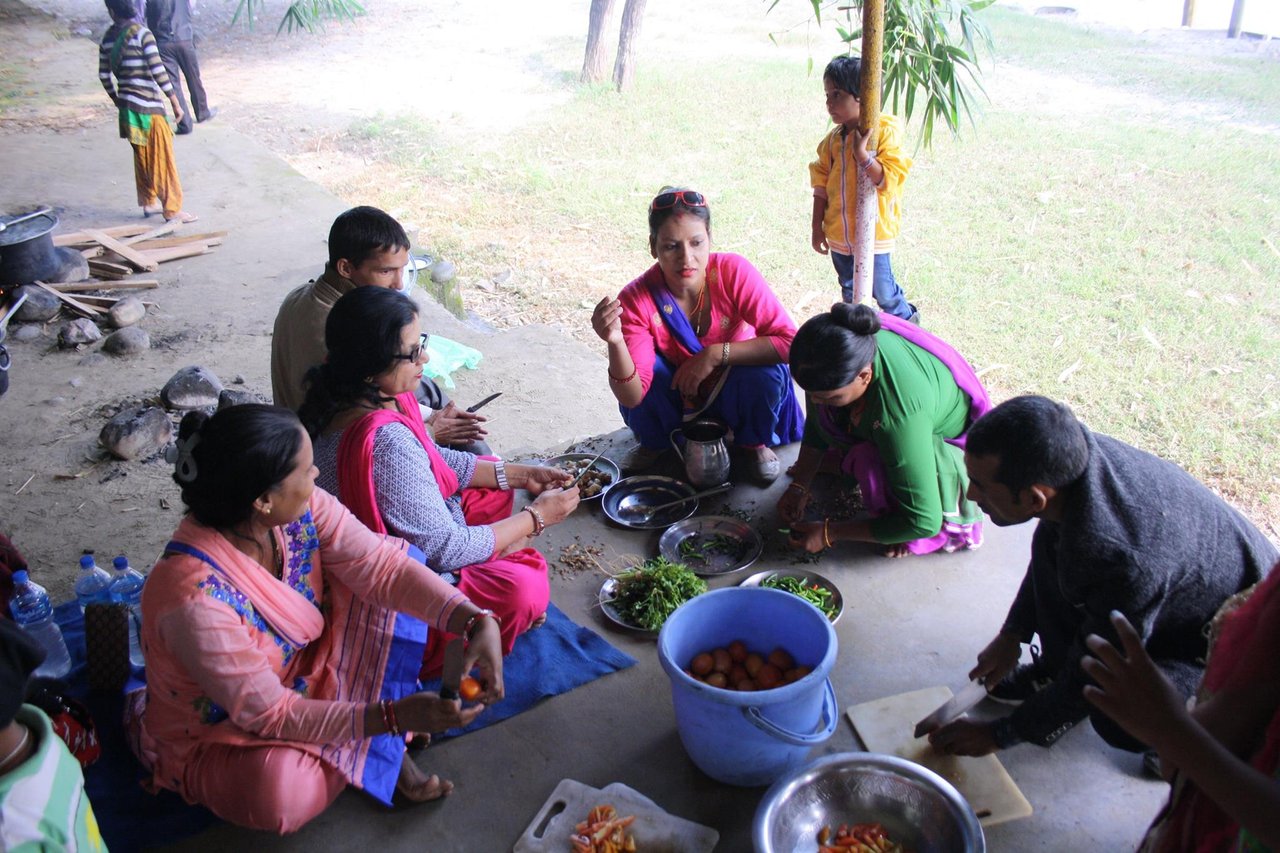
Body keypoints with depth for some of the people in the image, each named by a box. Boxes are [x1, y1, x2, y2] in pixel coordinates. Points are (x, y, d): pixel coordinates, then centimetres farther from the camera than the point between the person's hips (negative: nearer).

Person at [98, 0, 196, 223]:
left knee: (142, 156, 18)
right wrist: (175, 102, -12)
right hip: (149, 108, -7)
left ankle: (148, 202, 27)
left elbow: (104, 75, 11)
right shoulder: (142, 34, -14)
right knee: (163, 158, -2)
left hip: (127, 107, 7)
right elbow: (158, 71, -18)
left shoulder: (108, 37, 6)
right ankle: (172, 209, 0)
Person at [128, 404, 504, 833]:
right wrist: (392, 716, -34)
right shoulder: (194, 599, -36)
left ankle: (384, 740, -4)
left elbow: (383, 565, -19)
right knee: (282, 789, -40)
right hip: (218, 739, -6)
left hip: (300, 677, 7)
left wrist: (476, 621, -34)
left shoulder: (299, 508, -19)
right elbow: (268, 715, -29)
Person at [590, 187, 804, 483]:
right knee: (650, 366, -28)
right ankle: (654, 444, 4)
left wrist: (716, 354, -34)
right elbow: (632, 397, -29)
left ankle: (753, 442, 3)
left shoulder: (734, 272, -24)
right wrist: (615, 342, -47)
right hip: (675, 401, 1)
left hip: (736, 396, 0)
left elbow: (790, 342, -28)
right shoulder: (637, 299, -23)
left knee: (767, 372, -31)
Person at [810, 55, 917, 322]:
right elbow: (821, 183, 6)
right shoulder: (833, 139, 1)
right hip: (839, 234, 5)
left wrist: (862, 154, -33)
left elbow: (890, 179, -22)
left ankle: (907, 319, 35)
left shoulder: (885, 132, -15)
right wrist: (817, 225, 6)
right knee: (850, 291, 18)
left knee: (882, 290, 9)